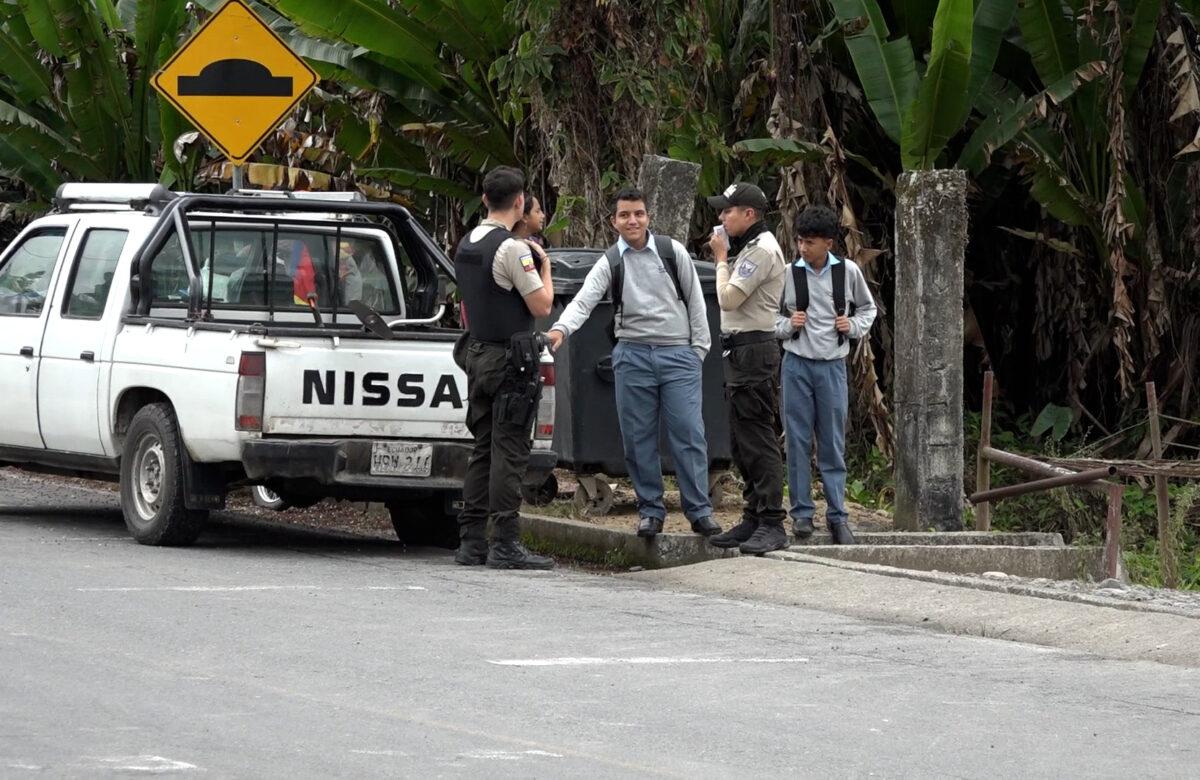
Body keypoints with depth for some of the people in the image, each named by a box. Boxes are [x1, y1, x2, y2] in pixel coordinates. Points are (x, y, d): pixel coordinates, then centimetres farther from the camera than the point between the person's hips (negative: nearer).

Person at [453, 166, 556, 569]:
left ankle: (471, 540, 11)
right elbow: (541, 306, -13)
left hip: (477, 354, 8)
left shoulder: (466, 246, 12)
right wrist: (545, 268, 1)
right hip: (510, 356, -8)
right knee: (509, 452, -8)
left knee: (483, 449, 11)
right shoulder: (512, 248, -15)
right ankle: (505, 543, -10)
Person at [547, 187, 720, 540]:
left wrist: (699, 347, 3)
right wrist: (561, 329, -29)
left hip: (678, 353, -1)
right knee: (638, 438, 3)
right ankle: (650, 510, 13)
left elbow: (695, 300, 8)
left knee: (689, 433, -5)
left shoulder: (672, 252, 4)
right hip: (633, 355, 1)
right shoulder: (609, 263, 3)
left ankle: (699, 511, -1)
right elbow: (583, 301, -10)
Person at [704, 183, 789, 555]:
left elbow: (728, 299, -17)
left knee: (758, 440, -13)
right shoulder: (749, 249, 20)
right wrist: (724, 259, 11)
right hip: (740, 352, 11)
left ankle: (772, 524, -15)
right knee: (743, 441, 13)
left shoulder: (761, 250, -13)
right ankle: (753, 520, 18)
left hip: (753, 351, -11)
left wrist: (721, 259, -7)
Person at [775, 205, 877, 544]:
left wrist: (854, 326, -1)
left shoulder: (848, 271, 0)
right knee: (798, 441, 1)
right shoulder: (789, 274, -2)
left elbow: (867, 308, 17)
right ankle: (801, 513, 8)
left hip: (832, 364, 0)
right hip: (797, 364, 0)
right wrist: (788, 325, -10)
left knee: (833, 444, 3)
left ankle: (837, 516, 7)